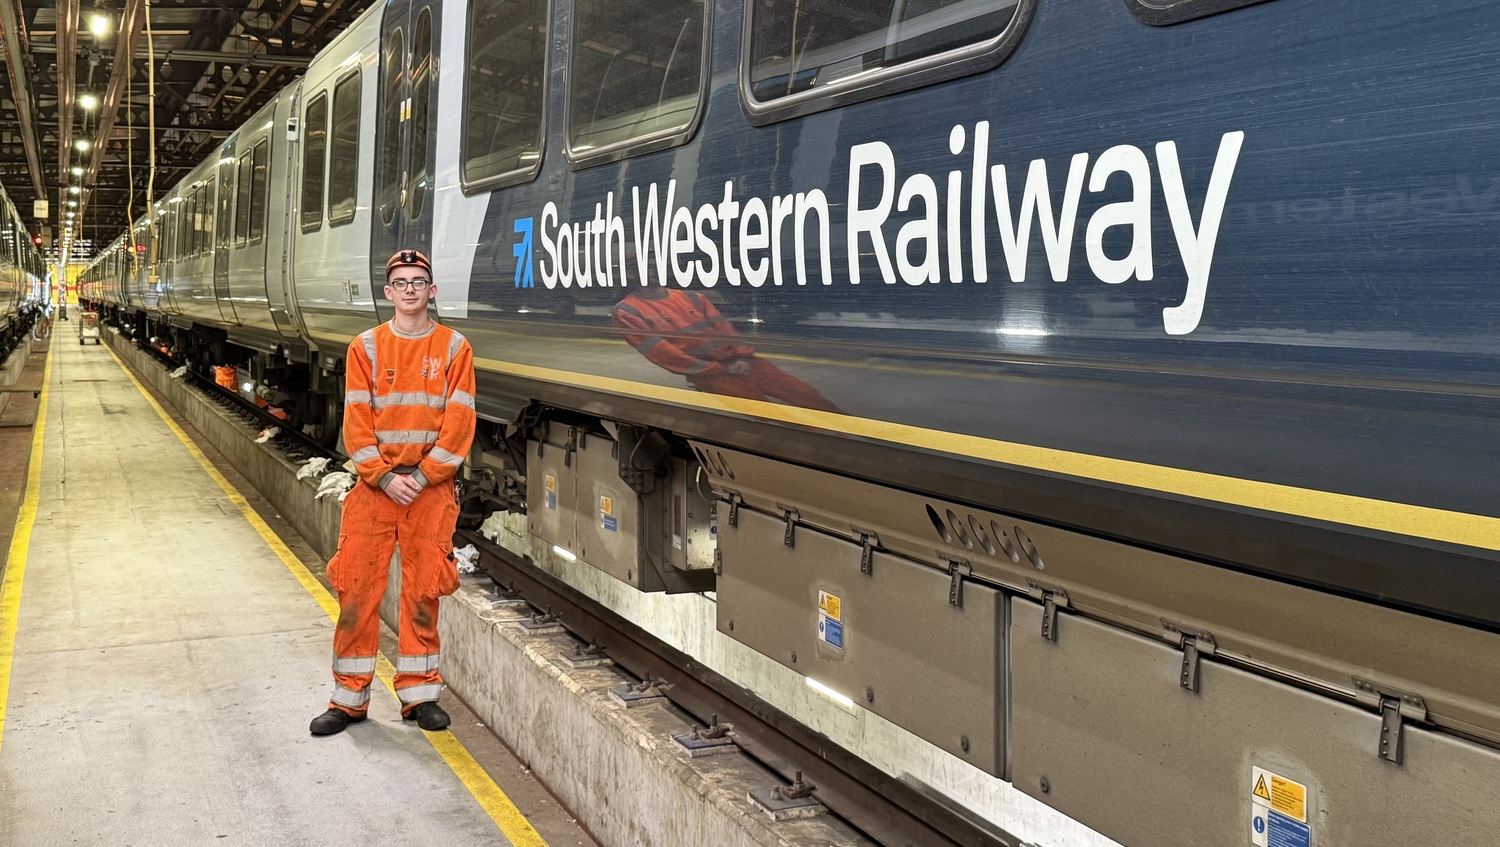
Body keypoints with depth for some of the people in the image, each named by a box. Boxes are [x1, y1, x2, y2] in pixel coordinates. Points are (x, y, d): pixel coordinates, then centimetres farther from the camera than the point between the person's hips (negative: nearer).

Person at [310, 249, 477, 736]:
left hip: (431, 488, -1)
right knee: (357, 589, 1)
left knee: (423, 591, 5)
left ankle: (419, 694, 17)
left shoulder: (454, 348, 3)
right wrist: (386, 477, -10)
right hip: (375, 484, 1)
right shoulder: (366, 348, 6)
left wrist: (422, 477, -10)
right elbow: (356, 421, 0)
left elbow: (459, 422, -3)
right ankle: (350, 698, 13)